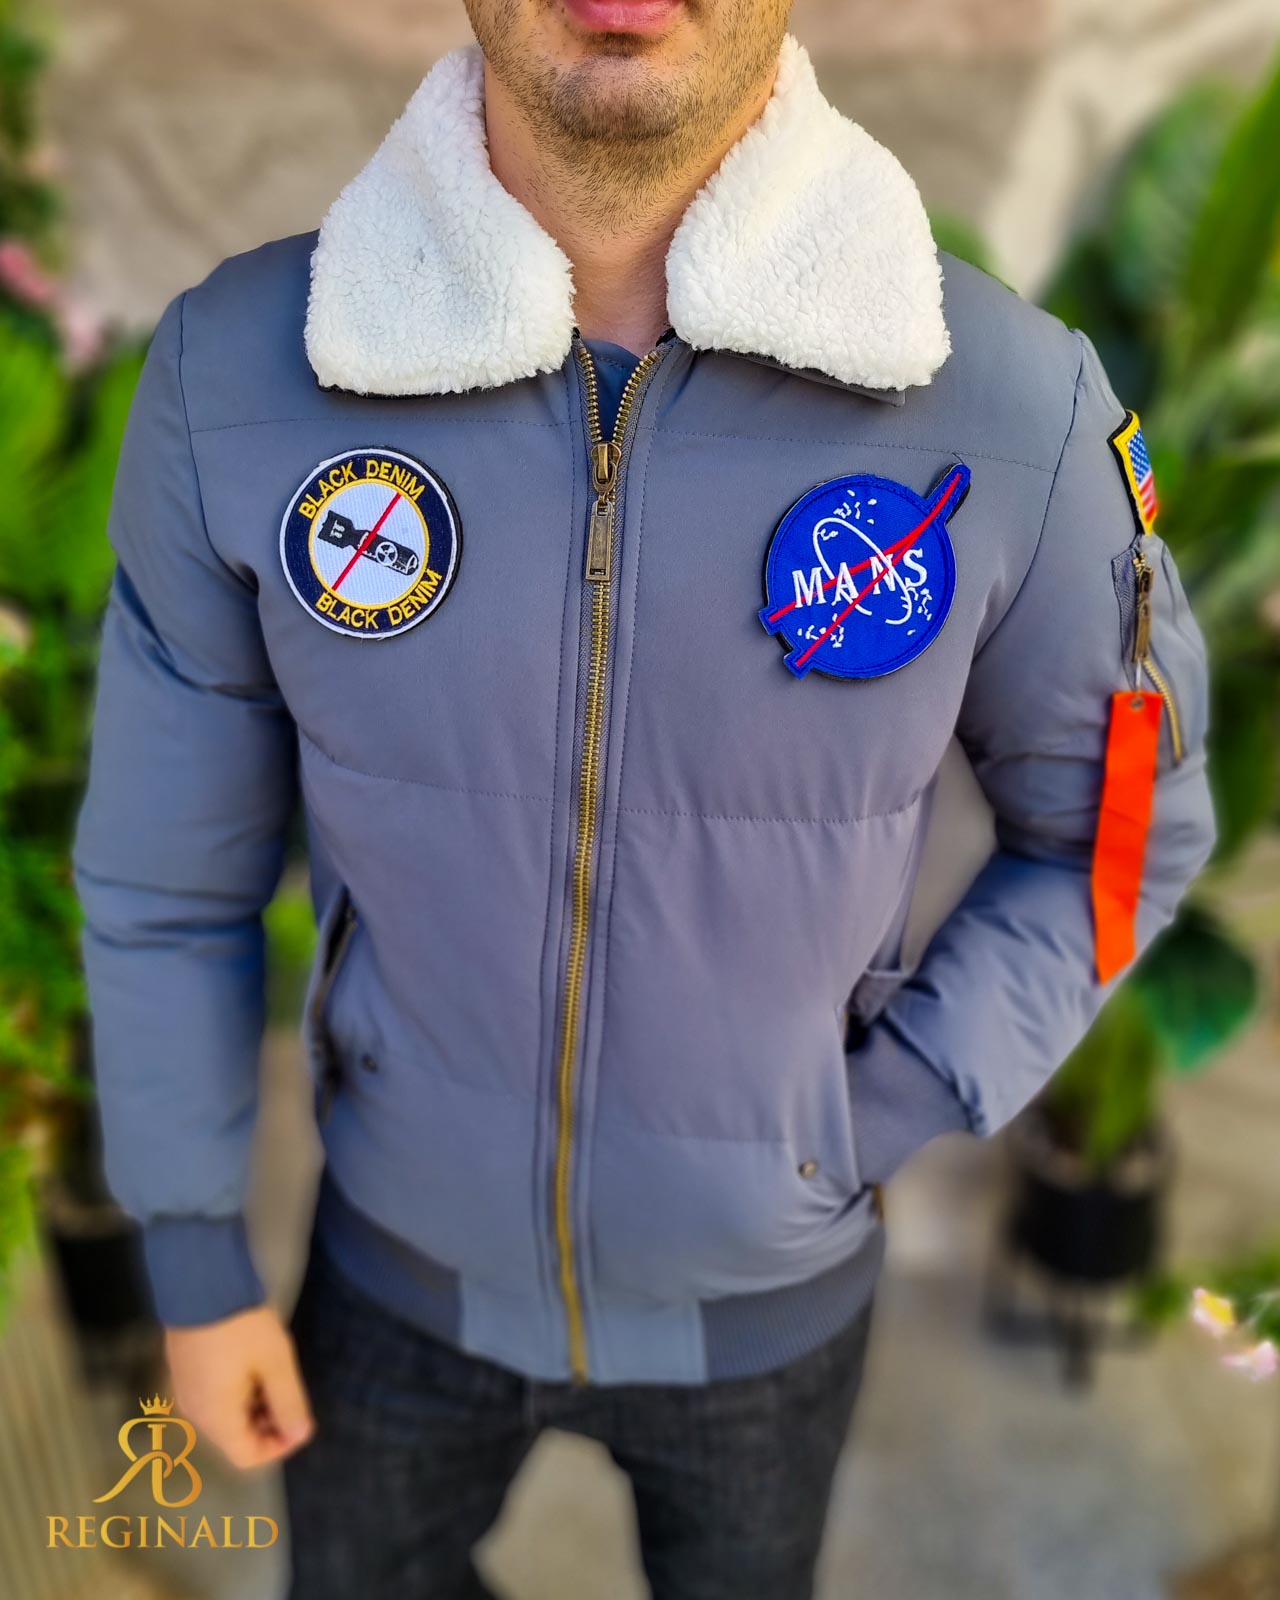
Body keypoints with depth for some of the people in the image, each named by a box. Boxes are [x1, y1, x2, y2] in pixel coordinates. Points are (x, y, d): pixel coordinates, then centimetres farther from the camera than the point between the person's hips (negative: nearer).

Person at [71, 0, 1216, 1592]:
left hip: (759, 1279, 0)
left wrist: (866, 1136, -14)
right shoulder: (238, 370, -24)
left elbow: (1114, 827, -8)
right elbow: (170, 854, -10)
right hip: (410, 1245, 1)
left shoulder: (1011, 406, -27)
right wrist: (195, 1260, -1)